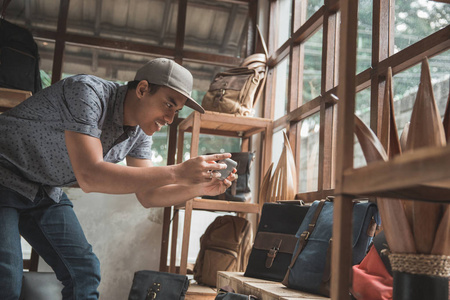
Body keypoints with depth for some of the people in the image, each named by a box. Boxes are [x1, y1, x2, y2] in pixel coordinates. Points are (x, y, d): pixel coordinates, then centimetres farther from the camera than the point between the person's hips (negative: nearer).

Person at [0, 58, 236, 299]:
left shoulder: (140, 131, -6)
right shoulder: (87, 92, -30)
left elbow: (147, 195, -2)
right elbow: (90, 177, -40)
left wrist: (201, 188, -19)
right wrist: (178, 173, -42)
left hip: (45, 192, 7)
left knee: (84, 271, 2)